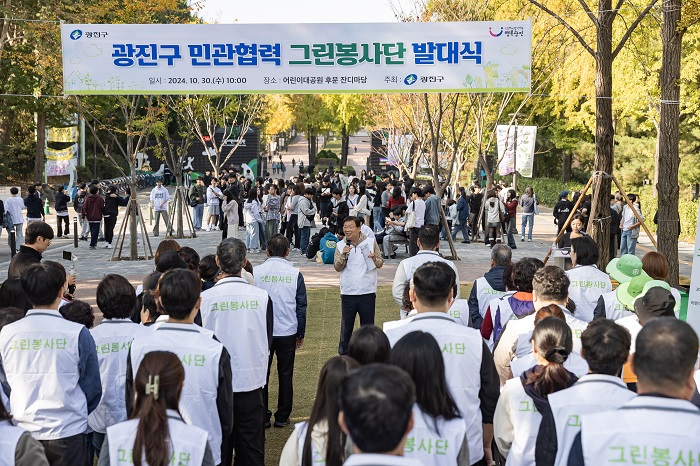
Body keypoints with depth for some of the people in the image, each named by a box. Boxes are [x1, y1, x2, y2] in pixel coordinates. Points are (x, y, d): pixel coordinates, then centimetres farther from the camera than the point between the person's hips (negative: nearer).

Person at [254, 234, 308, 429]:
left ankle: (262, 417, 14)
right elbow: (301, 306, 2)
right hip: (288, 332, 0)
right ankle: (282, 417, 17)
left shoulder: (256, 272, -4)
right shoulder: (295, 274, -3)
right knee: (285, 375, 11)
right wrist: (300, 334, 12)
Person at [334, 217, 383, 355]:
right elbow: (337, 267, -4)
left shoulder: (371, 242, -2)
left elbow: (380, 264, 2)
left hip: (367, 292, -1)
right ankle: (343, 353, 24)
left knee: (368, 325, 9)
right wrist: (343, 255, -20)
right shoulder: (340, 245, 1)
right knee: (346, 325, 11)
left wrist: (374, 258, -19)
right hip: (348, 293, 1)